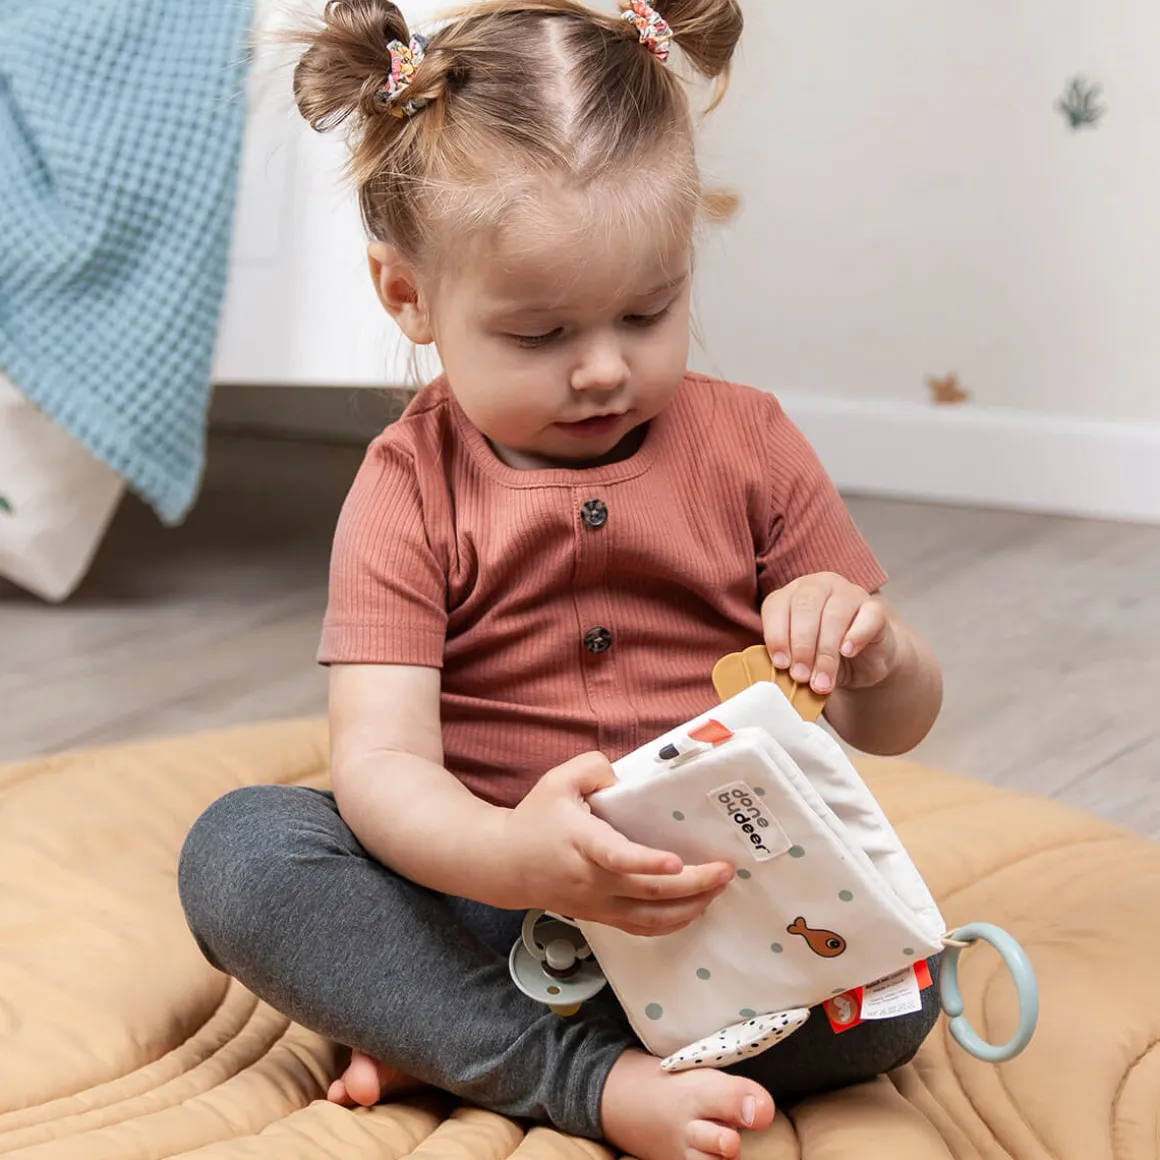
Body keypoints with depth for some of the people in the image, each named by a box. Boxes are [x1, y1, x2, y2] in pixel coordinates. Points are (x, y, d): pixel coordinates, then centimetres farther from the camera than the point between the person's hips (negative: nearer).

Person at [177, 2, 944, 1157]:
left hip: (721, 897, 1)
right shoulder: (410, 488, -3)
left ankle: (451, 1045, -21)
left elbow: (896, 724, 5)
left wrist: (871, 652, -21)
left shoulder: (745, 445, 2)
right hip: (481, 895, -1)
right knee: (233, 851, -26)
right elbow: (379, 760, -16)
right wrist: (511, 856, -40)